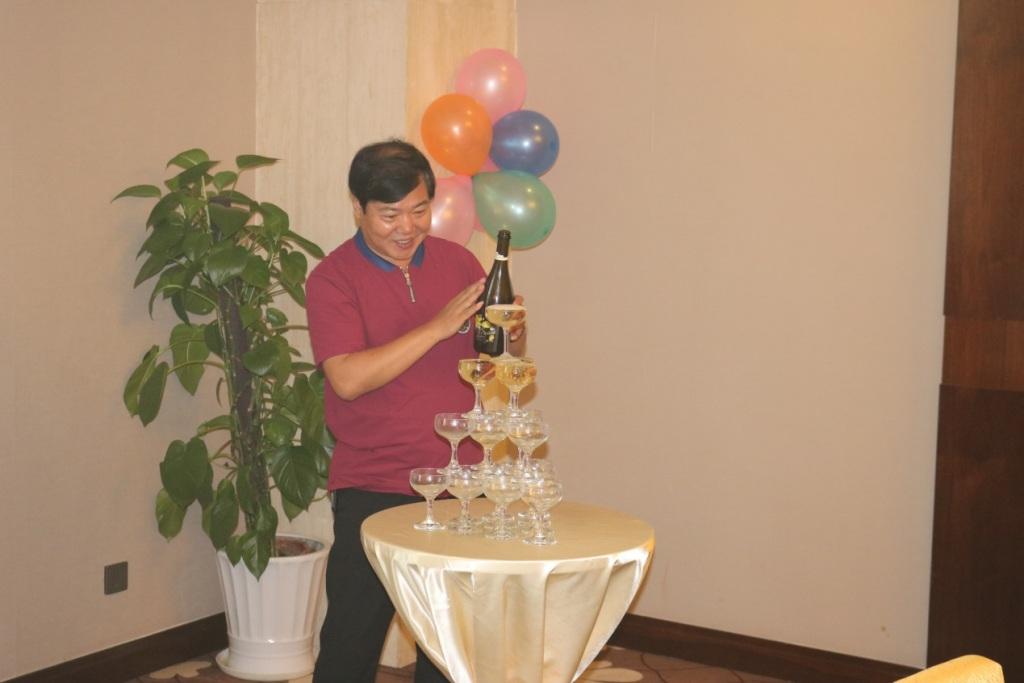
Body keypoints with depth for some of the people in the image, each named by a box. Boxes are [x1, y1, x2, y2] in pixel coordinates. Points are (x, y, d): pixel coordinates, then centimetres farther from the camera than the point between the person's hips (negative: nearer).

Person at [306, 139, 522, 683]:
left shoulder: (458, 262, 7)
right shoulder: (332, 278, -6)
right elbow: (348, 379, -19)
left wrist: (512, 334, -9)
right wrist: (439, 326, -22)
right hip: (373, 492, -4)